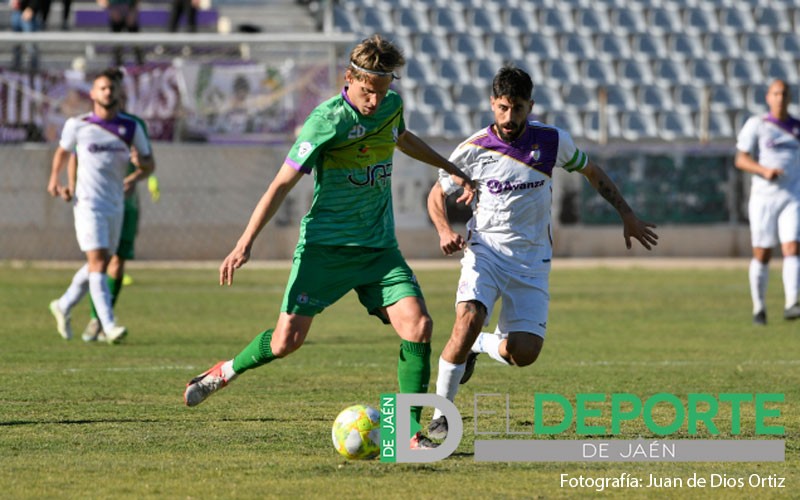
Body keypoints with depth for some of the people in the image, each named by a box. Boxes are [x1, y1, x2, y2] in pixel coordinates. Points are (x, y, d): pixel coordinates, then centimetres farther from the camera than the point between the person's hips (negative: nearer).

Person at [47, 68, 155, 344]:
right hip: (88, 204, -4)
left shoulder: (131, 127, 3)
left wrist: (135, 177, -12)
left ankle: (63, 306, 36)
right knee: (98, 262, -16)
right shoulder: (77, 125, -2)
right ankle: (109, 326, -20)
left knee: (97, 265, 13)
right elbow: (63, 152, 16)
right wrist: (55, 180, 1)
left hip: (115, 205, 4)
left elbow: (148, 163, 10)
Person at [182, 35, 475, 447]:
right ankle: (227, 371, 24)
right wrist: (246, 242, -19)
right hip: (324, 246, -5)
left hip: (379, 247, 5)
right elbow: (283, 183, -14)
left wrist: (450, 169, 36)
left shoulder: (392, 105, 3)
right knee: (287, 340, -7)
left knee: (418, 324, -15)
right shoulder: (327, 120, -15)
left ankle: (409, 433, -8)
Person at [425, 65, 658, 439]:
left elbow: (592, 172, 15)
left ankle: (482, 346, 25)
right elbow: (436, 195, 7)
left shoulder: (553, 141, -5)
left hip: (532, 260, 2)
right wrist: (445, 231, -13)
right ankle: (441, 414, -13)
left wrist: (627, 216, 12)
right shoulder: (473, 150, -8)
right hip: (485, 250, -2)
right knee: (469, 320, -28)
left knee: (524, 353, -12)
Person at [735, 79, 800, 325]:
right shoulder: (756, 125, 0)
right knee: (762, 254, 2)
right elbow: (741, 160, -6)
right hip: (763, 196, -2)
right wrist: (764, 170, -22)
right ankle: (759, 307, 16)